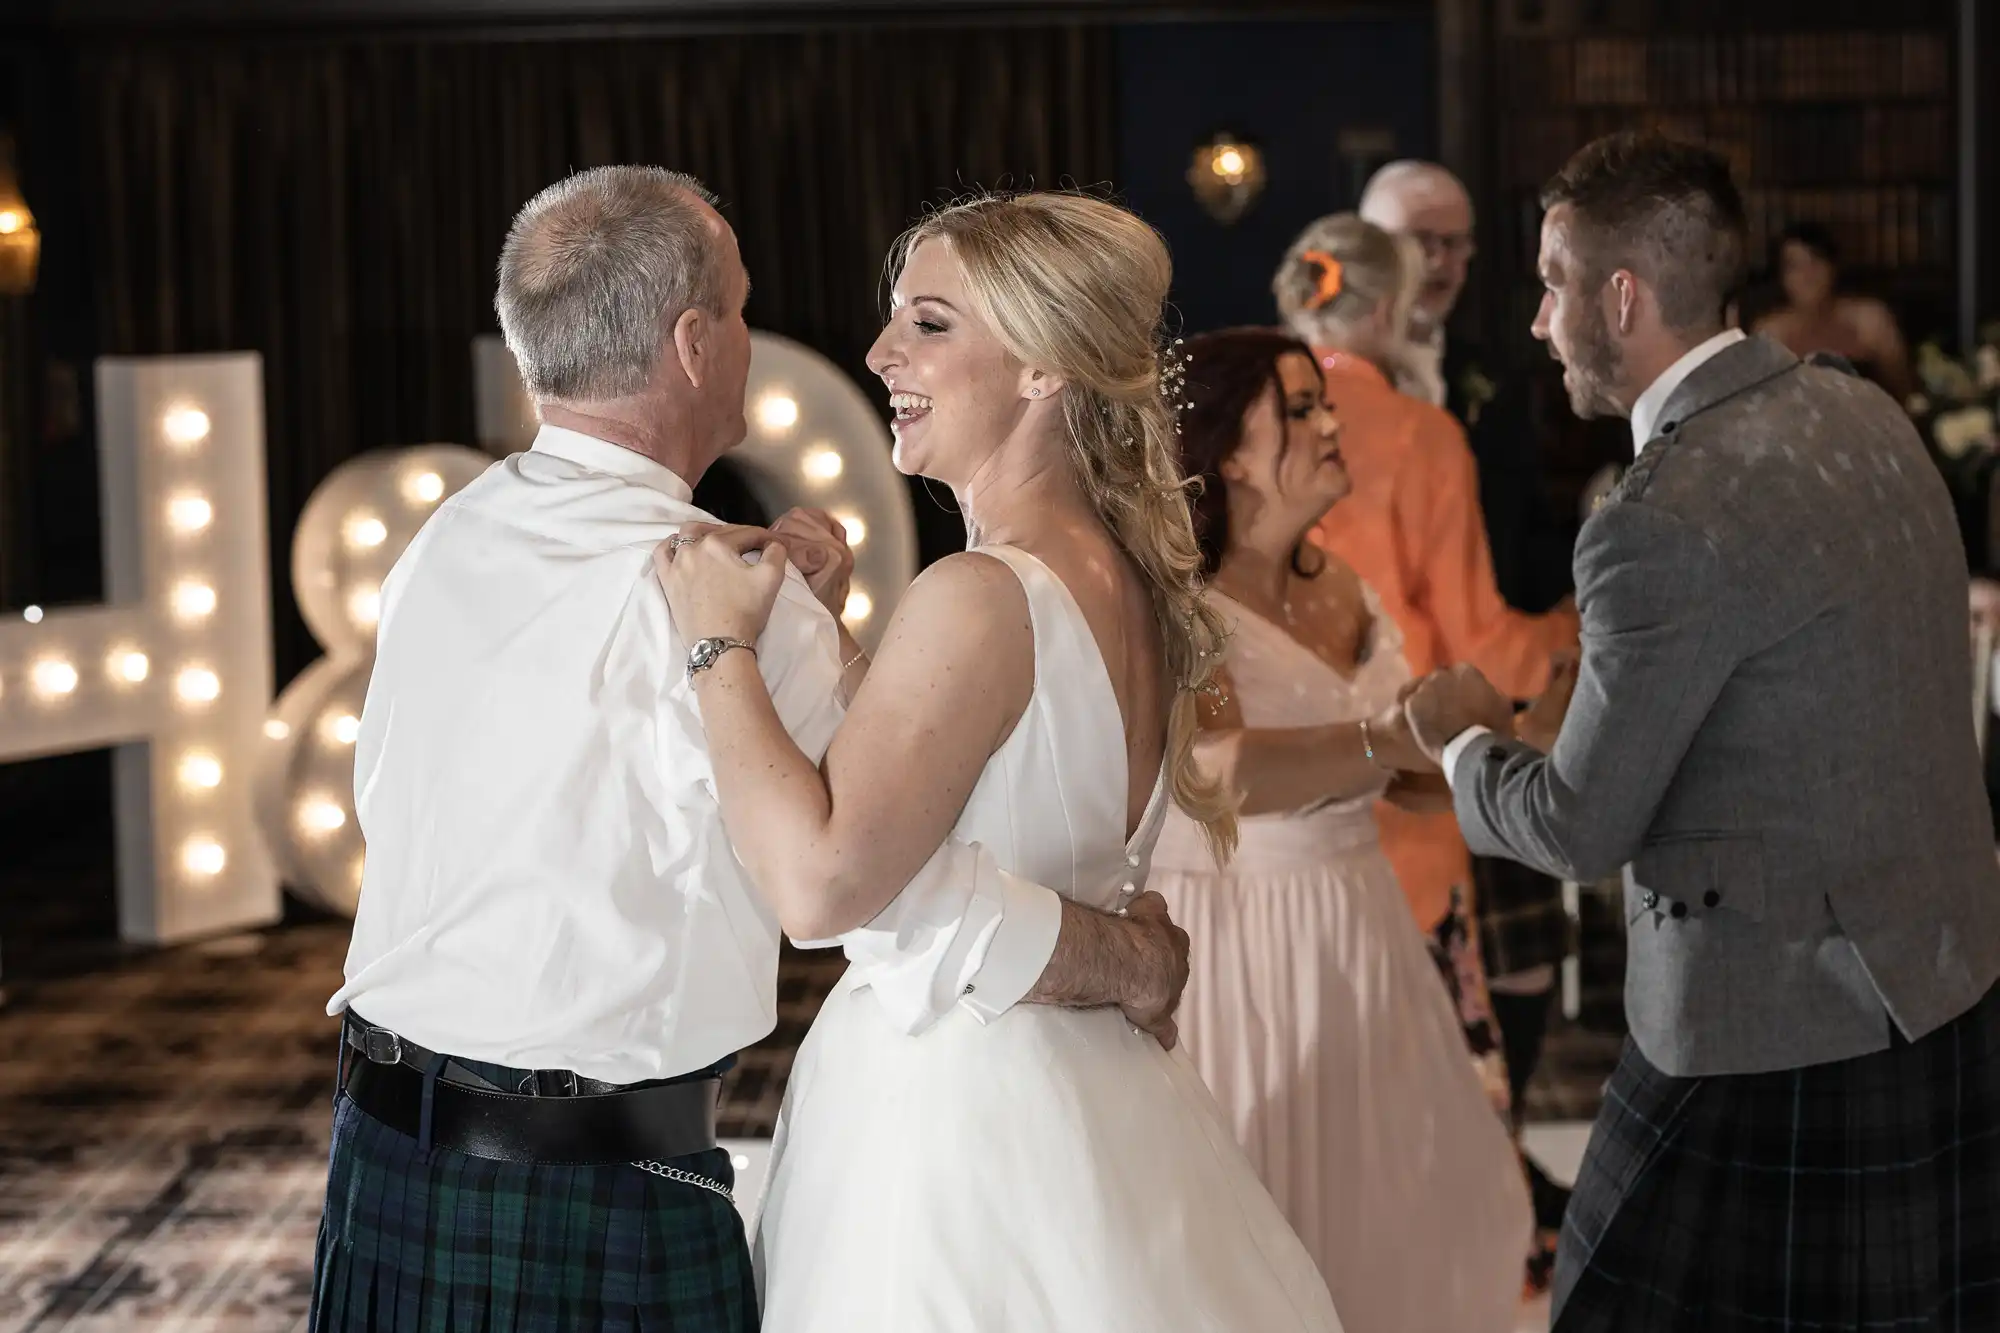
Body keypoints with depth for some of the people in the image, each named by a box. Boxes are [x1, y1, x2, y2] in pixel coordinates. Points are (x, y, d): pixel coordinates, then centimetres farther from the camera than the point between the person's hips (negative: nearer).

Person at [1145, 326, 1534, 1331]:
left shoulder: (1340, 590, 8)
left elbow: (1409, 779, 14)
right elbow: (1216, 768, -34)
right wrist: (1395, 734, -44)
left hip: (1347, 944, 7)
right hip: (1229, 955, -7)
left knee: (1388, 1207, 13)